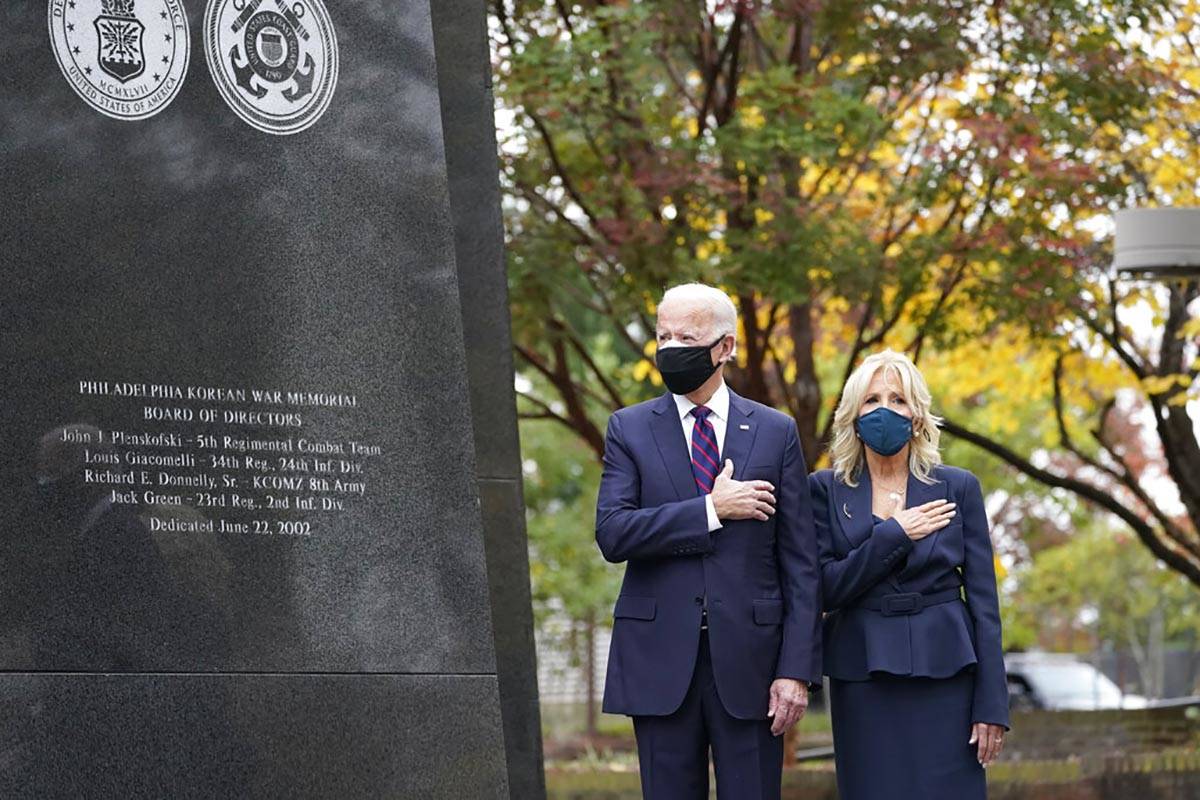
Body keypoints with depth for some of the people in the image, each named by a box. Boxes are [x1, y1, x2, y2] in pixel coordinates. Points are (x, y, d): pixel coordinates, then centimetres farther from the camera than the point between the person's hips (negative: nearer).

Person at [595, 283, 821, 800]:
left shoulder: (776, 432, 7)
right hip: (660, 658, 0)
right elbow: (612, 532, -8)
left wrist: (796, 669, -4)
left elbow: (800, 564, 4)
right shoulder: (630, 429, 7)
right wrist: (711, 510, -13)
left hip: (749, 658, 0)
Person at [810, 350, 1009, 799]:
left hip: (943, 673, 0)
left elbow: (983, 601, 2)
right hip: (863, 675, 0)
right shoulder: (825, 490, 5)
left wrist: (992, 704, -4)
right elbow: (824, 589, -5)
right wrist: (893, 535, -11)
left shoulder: (958, 488, 5)